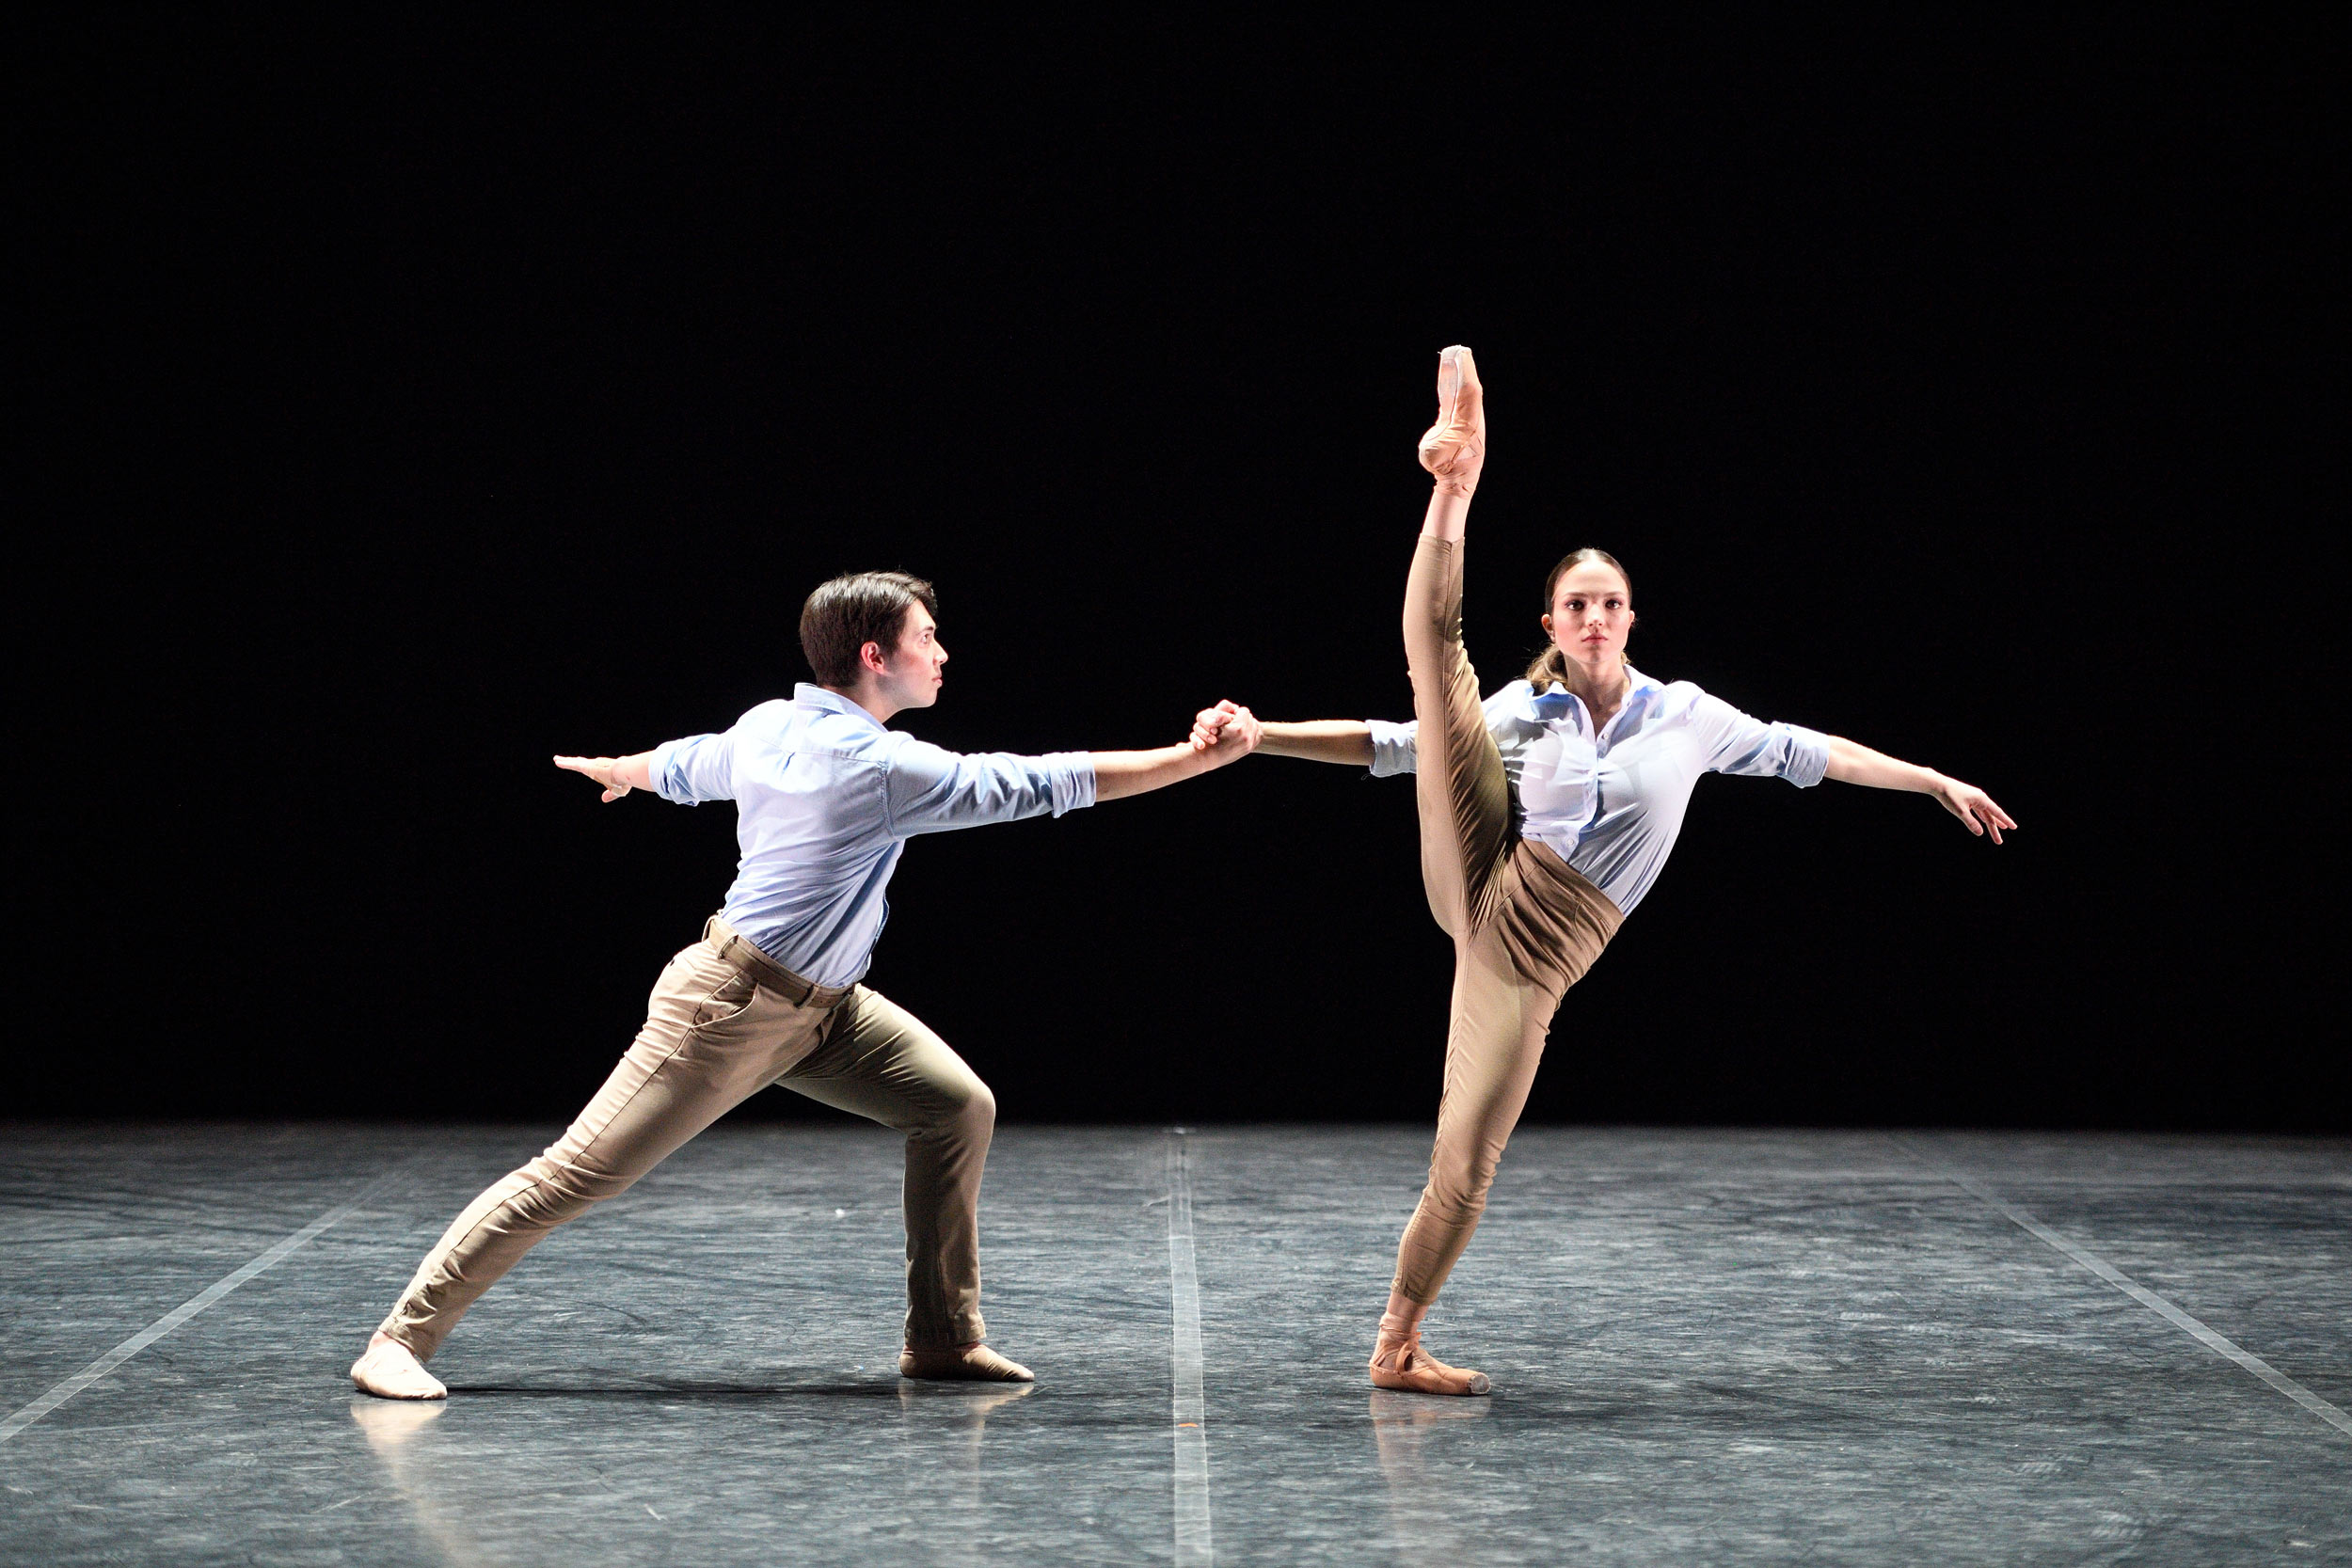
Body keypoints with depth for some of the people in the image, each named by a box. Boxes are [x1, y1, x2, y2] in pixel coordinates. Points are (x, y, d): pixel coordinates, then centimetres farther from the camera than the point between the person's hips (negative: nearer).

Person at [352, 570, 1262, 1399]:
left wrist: (619, 770, 47)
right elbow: (1044, 784, -23)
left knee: (959, 1107, 4)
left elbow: (685, 765, 23)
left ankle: (943, 1338, 11)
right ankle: (406, 1336, 3)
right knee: (581, 1170, -6)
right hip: (731, 1009, -10)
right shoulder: (880, 768, -23)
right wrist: (1201, 757, -19)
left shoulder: (770, 725, 2)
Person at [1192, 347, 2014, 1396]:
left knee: (1466, 1163, -5)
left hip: (1534, 959, 0)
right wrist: (1257, 734, 1)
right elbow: (1389, 744, 8)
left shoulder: (1683, 715, 10)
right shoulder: (1519, 711, 8)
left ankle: (1397, 1349, 11)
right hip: (1479, 885, 0)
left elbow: (1803, 753, 16)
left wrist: (1938, 783, 18)